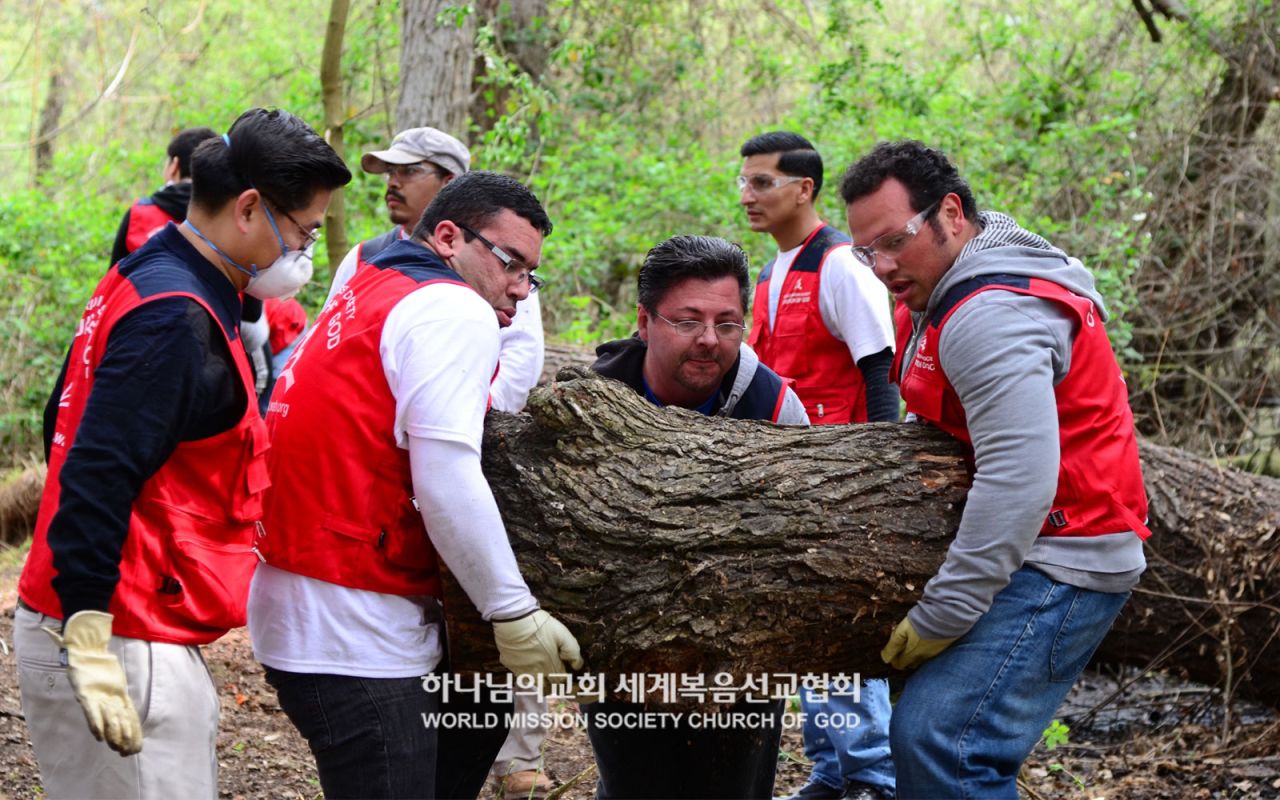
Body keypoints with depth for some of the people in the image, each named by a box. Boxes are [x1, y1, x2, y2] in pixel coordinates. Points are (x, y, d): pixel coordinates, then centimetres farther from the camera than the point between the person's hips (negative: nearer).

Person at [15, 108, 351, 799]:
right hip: (123, 648, -10)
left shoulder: (142, 281, 14)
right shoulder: (174, 320, -18)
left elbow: (70, 426, 22)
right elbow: (96, 481, -24)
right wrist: (88, 645, -24)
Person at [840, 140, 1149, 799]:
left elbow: (1018, 479, -28)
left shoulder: (990, 316, -20)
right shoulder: (953, 294, 15)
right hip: (1037, 552, 11)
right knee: (927, 730, 8)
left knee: (937, 740, -20)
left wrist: (940, 617, -25)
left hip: (1060, 565, -11)